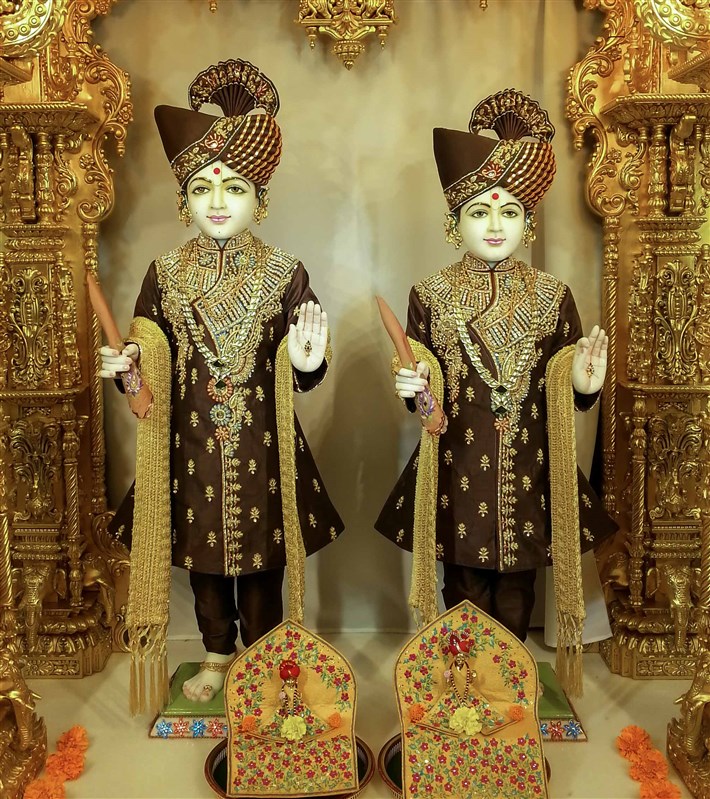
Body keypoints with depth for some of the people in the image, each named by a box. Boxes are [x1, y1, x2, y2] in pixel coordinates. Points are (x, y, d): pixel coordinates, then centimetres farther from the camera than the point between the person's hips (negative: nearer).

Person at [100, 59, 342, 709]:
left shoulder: (286, 274, -5)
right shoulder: (165, 273, 1)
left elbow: (301, 378, -4)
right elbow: (150, 365, 4)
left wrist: (308, 362, -26)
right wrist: (126, 366, -17)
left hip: (262, 446, -2)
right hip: (192, 445, 2)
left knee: (263, 562, 12)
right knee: (203, 560, 17)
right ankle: (218, 656, 40)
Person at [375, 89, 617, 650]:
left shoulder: (552, 296, 3)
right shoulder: (431, 295, 0)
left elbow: (565, 389, 6)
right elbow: (422, 392, 4)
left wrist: (583, 388, -15)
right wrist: (415, 393, -18)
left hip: (530, 471, 1)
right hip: (458, 471, -1)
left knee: (517, 592, 12)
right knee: (464, 588, 12)